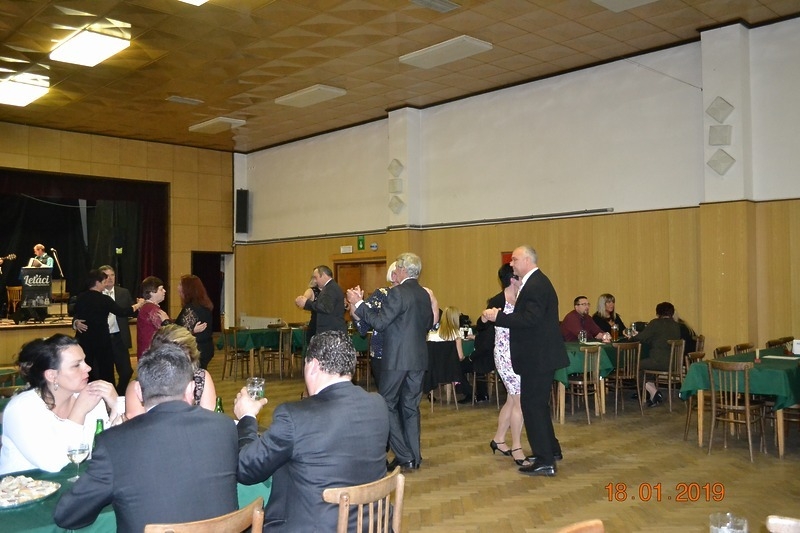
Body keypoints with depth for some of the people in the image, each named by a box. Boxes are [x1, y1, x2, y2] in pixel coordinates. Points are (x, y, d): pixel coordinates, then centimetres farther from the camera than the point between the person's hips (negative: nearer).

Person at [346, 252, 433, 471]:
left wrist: (359, 304, -9)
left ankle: (404, 456, 3)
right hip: (418, 358, 8)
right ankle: (414, 457, 18)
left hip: (397, 359, -8)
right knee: (411, 406, 14)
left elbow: (380, 322, -19)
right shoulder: (424, 295, 9)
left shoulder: (397, 293, -16)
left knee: (387, 405, 4)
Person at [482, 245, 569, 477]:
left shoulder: (535, 285, -18)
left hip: (538, 357, -11)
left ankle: (545, 461, 2)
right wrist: (499, 317, 4)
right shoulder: (534, 282, 15)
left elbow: (530, 319, -28)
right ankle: (551, 449, 34)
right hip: (540, 355, 11)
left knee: (532, 405, -5)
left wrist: (498, 317, -23)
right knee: (538, 404, 21)